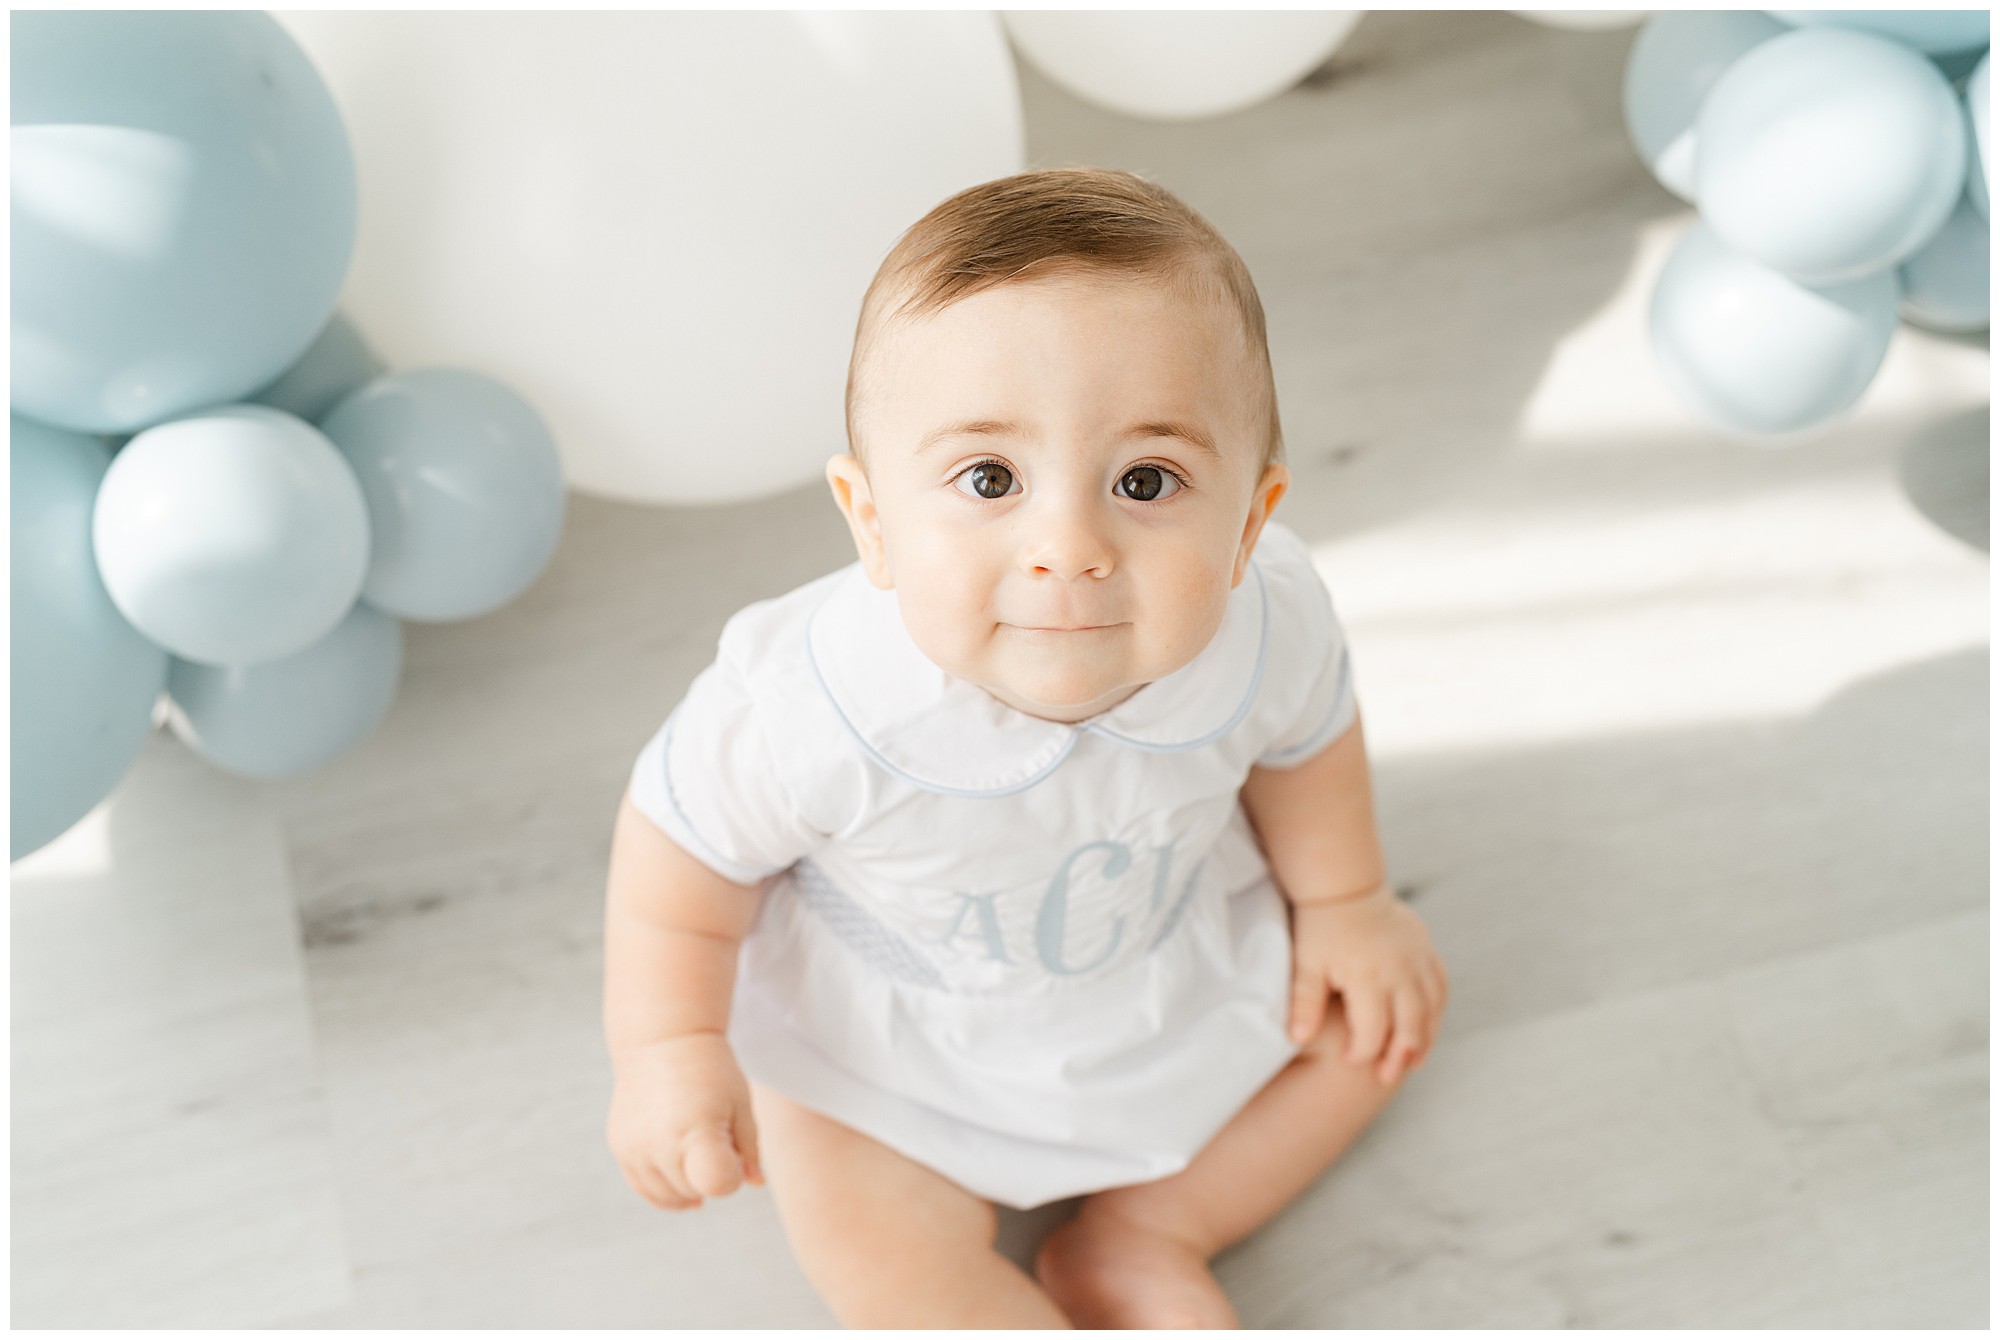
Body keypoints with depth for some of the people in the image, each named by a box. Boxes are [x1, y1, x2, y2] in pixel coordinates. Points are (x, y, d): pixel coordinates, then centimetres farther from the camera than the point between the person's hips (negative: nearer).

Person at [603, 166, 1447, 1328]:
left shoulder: (1266, 619, -30)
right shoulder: (816, 704, -41)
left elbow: (1304, 736, -4)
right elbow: (684, 841, -20)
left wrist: (1344, 902, 8)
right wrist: (669, 1049, -16)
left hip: (1181, 941, 4)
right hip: (898, 1021, -3)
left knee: (1376, 1014, 6)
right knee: (871, 1249, -16)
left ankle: (1140, 1233, 9)